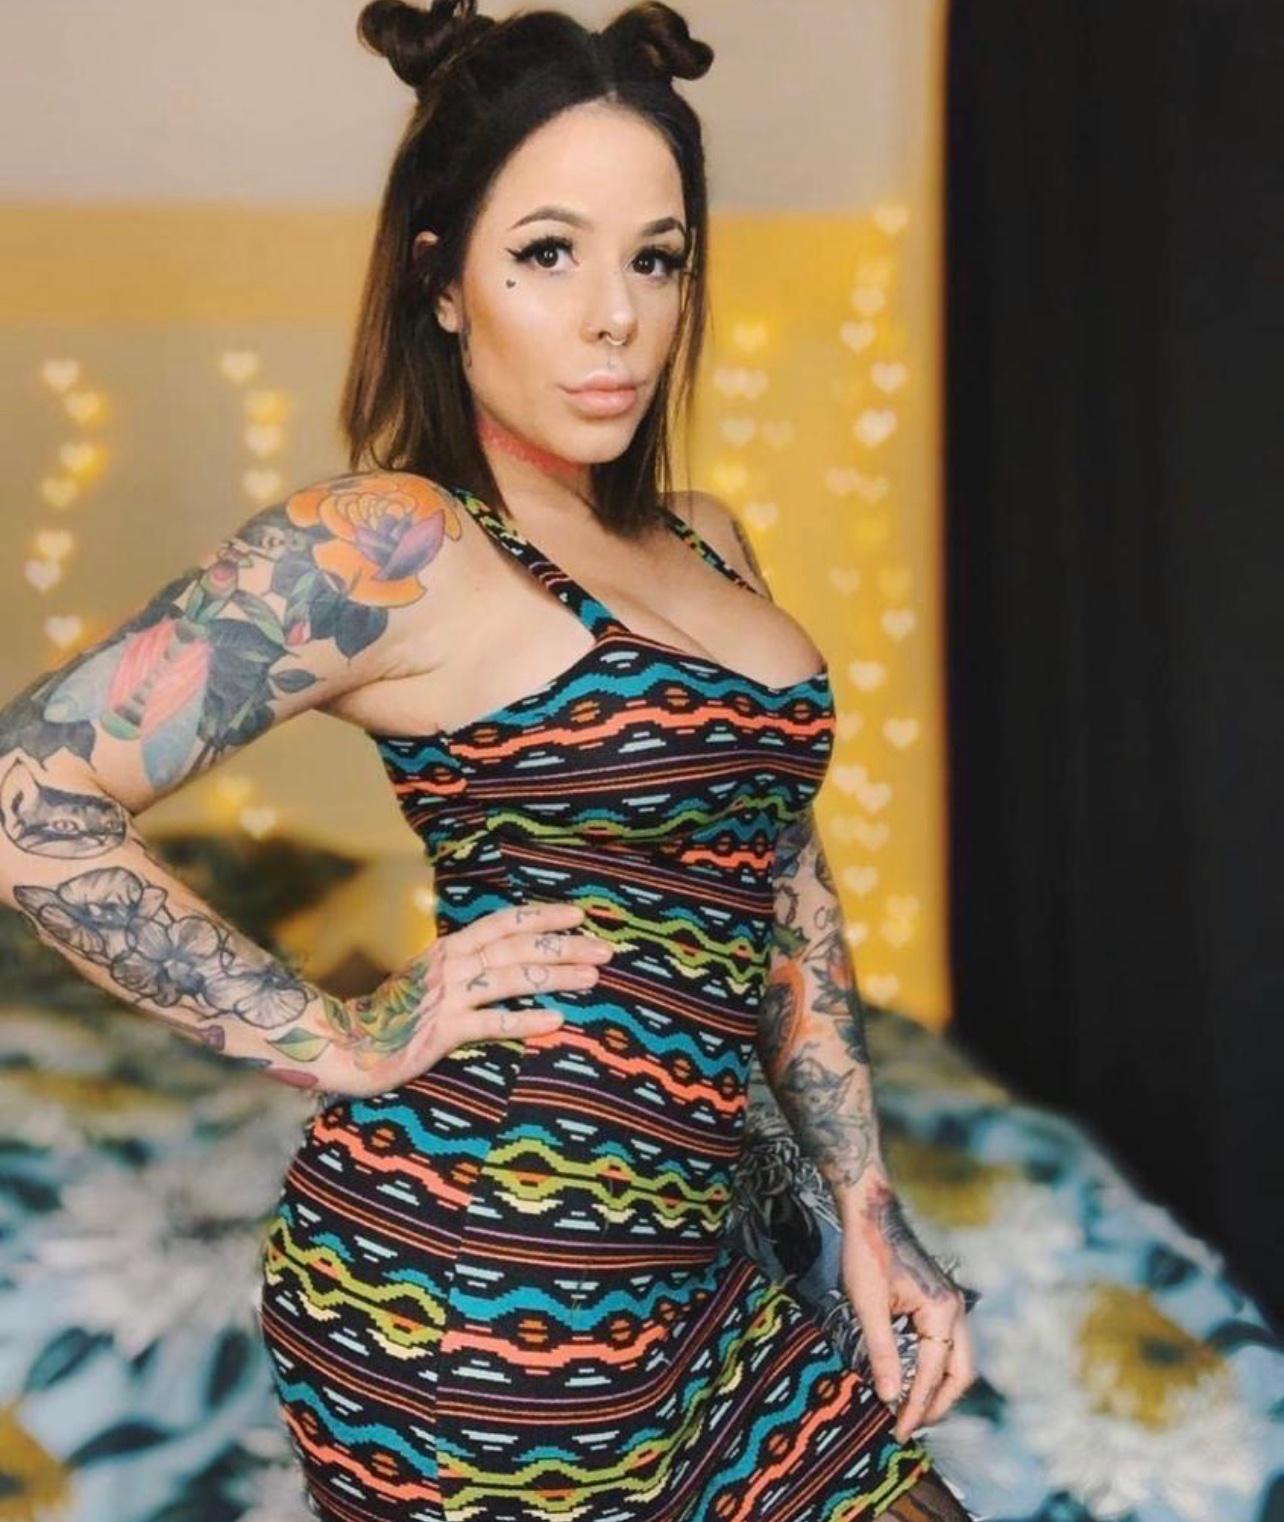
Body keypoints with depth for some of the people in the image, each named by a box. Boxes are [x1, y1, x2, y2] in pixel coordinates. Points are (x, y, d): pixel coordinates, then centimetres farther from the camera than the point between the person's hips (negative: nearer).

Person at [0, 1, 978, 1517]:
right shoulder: (392, 544, -12)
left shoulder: (705, 543, 12)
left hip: (670, 1269, 7)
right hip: (472, 1284, -7)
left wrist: (868, 1207, 11)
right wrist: (339, 1041, -13)